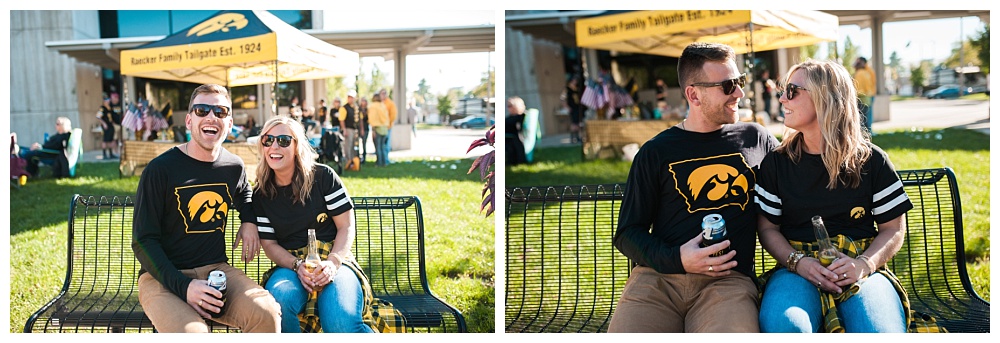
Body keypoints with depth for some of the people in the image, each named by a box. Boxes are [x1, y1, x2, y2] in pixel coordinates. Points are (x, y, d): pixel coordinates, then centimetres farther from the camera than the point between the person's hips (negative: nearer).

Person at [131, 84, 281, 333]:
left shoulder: (234, 167, 8)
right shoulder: (159, 169, -8)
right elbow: (143, 241, -9)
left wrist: (249, 220, 12)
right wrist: (184, 286, -22)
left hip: (216, 269, 4)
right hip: (163, 278, -4)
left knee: (267, 313, -25)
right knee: (192, 332, -35)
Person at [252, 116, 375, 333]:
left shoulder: (323, 177, -1)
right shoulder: (261, 194, 5)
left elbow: (346, 227, -1)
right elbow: (269, 244, 6)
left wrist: (332, 262, -18)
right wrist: (297, 266, -14)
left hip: (333, 261, -2)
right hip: (290, 265, 2)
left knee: (342, 323, -34)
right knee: (278, 300, -36)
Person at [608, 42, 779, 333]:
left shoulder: (755, 138, 17)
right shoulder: (655, 153, 12)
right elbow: (627, 233, 11)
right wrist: (676, 259, -8)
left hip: (728, 280, 0)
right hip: (657, 276, 0)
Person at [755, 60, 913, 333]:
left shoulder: (871, 161, 7)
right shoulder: (777, 162, 10)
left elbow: (894, 228, 9)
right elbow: (768, 228, 10)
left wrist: (864, 264, -11)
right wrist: (798, 262, -10)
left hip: (861, 271, -1)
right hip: (797, 270, 1)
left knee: (882, 332, -34)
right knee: (783, 326, -36)